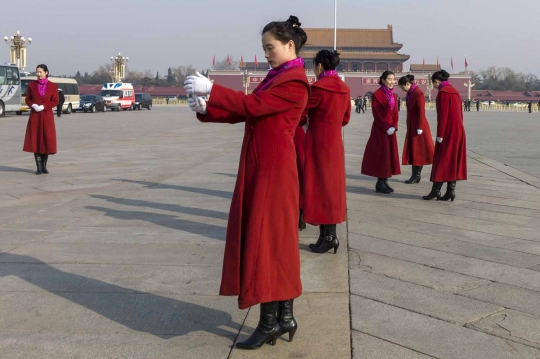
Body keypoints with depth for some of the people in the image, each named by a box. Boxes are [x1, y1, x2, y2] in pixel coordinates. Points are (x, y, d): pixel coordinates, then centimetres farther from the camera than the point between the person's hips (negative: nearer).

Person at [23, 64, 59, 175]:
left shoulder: (53, 86, 2)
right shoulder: (31, 85, 6)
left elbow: (55, 101, -1)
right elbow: (27, 99, 8)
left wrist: (43, 106, -14)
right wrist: (33, 105, -13)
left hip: (47, 116, -1)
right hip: (34, 116, 1)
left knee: (47, 140, 0)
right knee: (35, 140, -2)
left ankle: (44, 166, 12)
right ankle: (39, 167, 3)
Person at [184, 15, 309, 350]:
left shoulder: (295, 82, -12)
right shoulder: (276, 77, 17)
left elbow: (254, 105, -23)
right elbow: (244, 112, 12)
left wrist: (211, 89, -21)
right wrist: (206, 109, -2)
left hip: (273, 170, -9)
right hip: (260, 167, 9)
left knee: (266, 240, -5)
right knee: (277, 240, 11)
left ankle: (270, 322, 4)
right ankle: (284, 316, 19)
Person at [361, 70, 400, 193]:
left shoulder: (394, 96, 13)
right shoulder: (376, 95, -8)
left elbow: (395, 114, 11)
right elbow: (376, 115, -12)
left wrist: (393, 127, -5)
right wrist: (386, 128, -15)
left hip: (391, 130, 7)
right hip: (380, 130, -7)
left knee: (390, 154, 6)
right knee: (381, 155, -5)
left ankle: (385, 181, 13)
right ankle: (380, 183, 0)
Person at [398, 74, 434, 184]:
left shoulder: (418, 94, -16)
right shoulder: (410, 93, 10)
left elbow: (421, 112, -17)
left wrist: (419, 127, -18)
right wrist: (409, 125, 15)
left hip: (418, 126, -9)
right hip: (411, 125, 9)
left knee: (418, 150, -2)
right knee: (412, 150, 9)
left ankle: (416, 175, 5)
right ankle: (416, 175, 12)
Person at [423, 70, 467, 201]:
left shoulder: (443, 92, -12)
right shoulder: (454, 91, 14)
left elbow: (442, 115, -18)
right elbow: (460, 113, 17)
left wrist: (440, 134, -16)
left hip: (448, 131, -8)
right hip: (458, 130, 8)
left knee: (442, 160, -4)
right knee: (453, 161, 8)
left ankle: (436, 190, 0)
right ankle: (451, 191, 9)